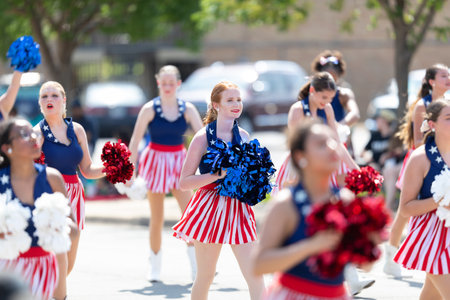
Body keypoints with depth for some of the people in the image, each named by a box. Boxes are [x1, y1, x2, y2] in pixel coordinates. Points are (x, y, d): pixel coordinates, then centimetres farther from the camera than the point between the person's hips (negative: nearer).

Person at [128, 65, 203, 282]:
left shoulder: (187, 109, 1)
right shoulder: (150, 109, -5)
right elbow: (135, 141, -4)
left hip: (179, 162, 2)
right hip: (156, 160, -2)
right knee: (157, 218, 2)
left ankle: (197, 266, -7)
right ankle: (154, 267, 16)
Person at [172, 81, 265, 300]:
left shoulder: (243, 136, 8)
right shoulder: (203, 137, -7)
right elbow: (184, 182, -9)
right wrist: (218, 175, -19)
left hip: (238, 207, 4)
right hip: (210, 208, -4)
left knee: (255, 275, -6)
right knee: (205, 276, 6)